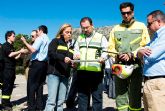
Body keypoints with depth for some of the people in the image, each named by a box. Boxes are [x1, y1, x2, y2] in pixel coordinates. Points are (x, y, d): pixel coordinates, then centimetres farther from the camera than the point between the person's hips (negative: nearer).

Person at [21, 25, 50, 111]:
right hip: (44, 64, 9)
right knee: (39, 85, 11)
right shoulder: (48, 40, 20)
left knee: (31, 86, -4)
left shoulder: (40, 38, -6)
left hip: (37, 63, -8)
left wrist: (25, 42, -7)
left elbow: (33, 50, -19)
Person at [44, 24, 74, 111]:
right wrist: (63, 58, -24)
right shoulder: (56, 41, 4)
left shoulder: (71, 45, 20)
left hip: (65, 75, 5)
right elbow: (50, 53, -11)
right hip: (54, 73, -5)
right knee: (52, 100, -9)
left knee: (60, 101, 6)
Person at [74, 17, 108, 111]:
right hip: (82, 71, 4)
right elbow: (76, 50, 22)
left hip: (96, 71, -4)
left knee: (97, 96, 2)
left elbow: (106, 51, 0)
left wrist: (103, 57, -21)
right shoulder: (79, 38, 19)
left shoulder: (101, 37, 6)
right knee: (82, 96, 11)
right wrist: (76, 55, -1)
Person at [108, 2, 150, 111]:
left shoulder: (141, 26, 10)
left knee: (135, 96, -2)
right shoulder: (116, 28, 18)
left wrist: (131, 55, -12)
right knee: (120, 94, 4)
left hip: (136, 65, -2)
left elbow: (146, 46, -1)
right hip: (119, 65, 3)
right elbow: (111, 47, 12)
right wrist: (116, 55, -9)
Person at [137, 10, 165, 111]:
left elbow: (151, 56, -19)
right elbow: (142, 55, 17)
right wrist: (141, 52, -8)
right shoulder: (156, 36, 20)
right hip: (149, 81, 10)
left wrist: (140, 53, 4)